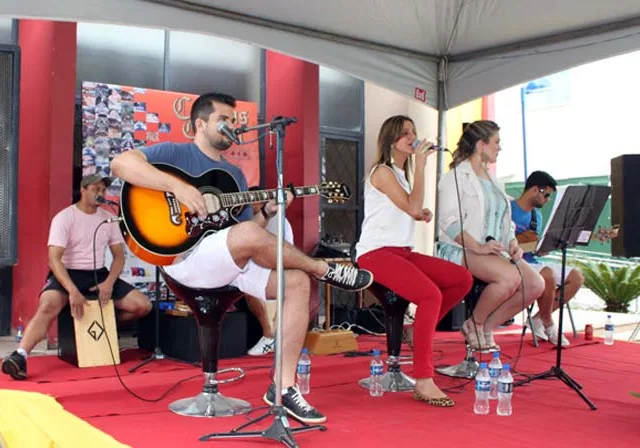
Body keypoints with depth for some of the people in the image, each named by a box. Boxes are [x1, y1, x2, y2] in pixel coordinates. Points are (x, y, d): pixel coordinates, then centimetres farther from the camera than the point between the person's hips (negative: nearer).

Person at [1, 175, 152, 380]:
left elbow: (119, 255, 9)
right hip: (68, 274, -4)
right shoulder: (64, 217, -8)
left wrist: (109, 282, -11)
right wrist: (73, 291, -29)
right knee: (48, 306, -37)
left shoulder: (108, 218, 8)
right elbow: (54, 259, -16)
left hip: (99, 274, 5)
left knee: (143, 305, -11)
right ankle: (19, 356, -43)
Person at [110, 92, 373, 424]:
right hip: (186, 256, -7)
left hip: (235, 262, 7)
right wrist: (177, 186, -25)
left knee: (297, 281, -15)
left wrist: (268, 212, -1)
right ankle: (327, 270, -10)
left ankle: (284, 386, -14)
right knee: (248, 235, -35)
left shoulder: (234, 174, 23)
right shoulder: (176, 154, 3)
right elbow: (121, 163, -15)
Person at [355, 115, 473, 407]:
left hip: (401, 252, 9)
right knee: (431, 294, -30)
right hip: (376, 253, -9)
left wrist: (421, 214, 5)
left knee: (462, 279, -4)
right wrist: (420, 164, -13)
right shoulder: (383, 172, -7)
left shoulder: (400, 173, 21)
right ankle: (423, 381, -29)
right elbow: (412, 206, -18)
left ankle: (421, 328, 6)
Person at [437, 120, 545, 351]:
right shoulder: (455, 177, -2)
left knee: (536, 284, -14)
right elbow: (449, 221, -14)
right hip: (461, 251, -8)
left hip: (496, 250, 8)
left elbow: (506, 221, 23)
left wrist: (513, 243, 2)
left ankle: (487, 327, -1)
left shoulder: (495, 182, 24)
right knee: (511, 277, -32)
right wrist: (478, 247, -24)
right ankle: (474, 324, -9)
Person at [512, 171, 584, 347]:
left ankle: (539, 319, 3)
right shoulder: (508, 209, -10)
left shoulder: (537, 215, 17)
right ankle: (548, 325, -10)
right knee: (548, 275, -34)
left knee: (576, 277, 1)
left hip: (532, 262, 9)